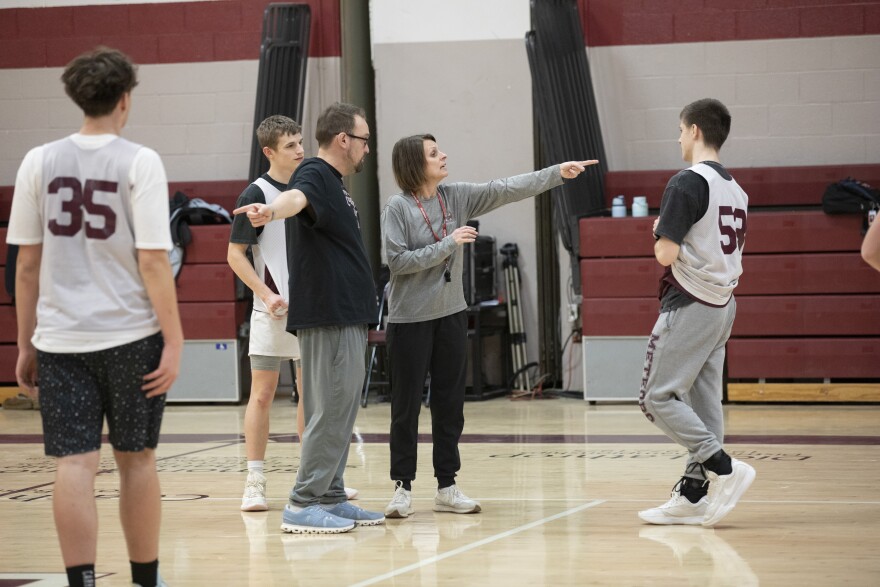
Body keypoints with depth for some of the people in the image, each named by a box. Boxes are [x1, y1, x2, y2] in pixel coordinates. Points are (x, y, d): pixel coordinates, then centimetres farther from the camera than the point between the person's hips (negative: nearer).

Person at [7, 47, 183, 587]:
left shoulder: (40, 162, 3)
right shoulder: (139, 162, -6)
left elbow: (26, 264, 5)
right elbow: (152, 261, -10)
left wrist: (26, 345, 12)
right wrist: (174, 341, -7)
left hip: (60, 339, 2)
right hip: (130, 335, -2)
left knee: (75, 464, 0)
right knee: (137, 460, 12)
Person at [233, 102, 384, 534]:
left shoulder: (334, 183, 18)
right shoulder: (315, 176, -13)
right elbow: (297, 197, -38)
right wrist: (273, 209, -58)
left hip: (346, 317, 10)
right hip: (328, 318, -10)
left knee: (341, 411, 12)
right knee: (331, 410, -10)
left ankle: (330, 498, 18)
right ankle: (303, 505, -9)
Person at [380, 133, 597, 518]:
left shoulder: (457, 197, 4)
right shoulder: (398, 208, -11)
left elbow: (506, 190, 2)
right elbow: (397, 260, -18)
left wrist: (558, 173, -3)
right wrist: (448, 244, -19)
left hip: (450, 314, 6)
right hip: (410, 319, -5)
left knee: (450, 404, 8)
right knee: (406, 406, 0)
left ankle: (447, 487, 15)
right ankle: (403, 487, 9)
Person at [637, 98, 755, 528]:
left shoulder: (687, 182, -14)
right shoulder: (735, 189, 13)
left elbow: (666, 254, -18)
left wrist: (659, 234, 1)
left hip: (690, 306, -9)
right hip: (723, 305, 9)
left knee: (657, 397, -5)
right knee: (703, 401, 9)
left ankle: (724, 468, -13)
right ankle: (693, 496, 9)